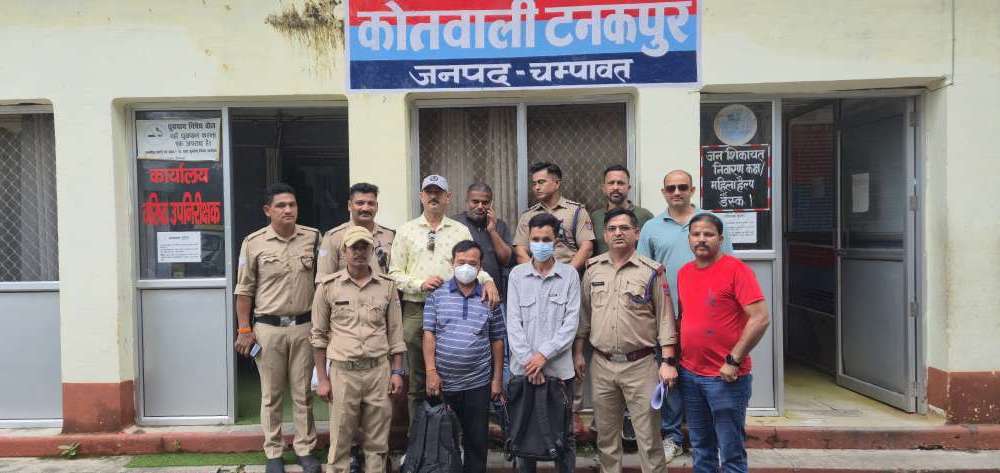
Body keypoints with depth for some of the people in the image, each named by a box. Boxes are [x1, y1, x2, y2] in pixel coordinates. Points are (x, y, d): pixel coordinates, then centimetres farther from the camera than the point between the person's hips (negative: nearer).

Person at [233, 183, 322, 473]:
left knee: (303, 393, 10)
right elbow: (244, 290, 2)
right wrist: (244, 330, -2)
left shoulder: (313, 237, 1)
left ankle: (305, 449, 23)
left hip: (304, 327, 1)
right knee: (271, 395, 10)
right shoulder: (254, 242, -3)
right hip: (268, 328, -1)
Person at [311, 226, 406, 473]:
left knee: (377, 442, 9)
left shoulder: (387, 285, 5)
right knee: (340, 441, 5)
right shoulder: (328, 286, 0)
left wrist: (397, 371, 4)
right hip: (343, 371, -1)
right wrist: (322, 379, 2)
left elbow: (395, 332, 9)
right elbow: (318, 335, 4)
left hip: (379, 370, 1)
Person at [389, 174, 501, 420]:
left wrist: (487, 280, -12)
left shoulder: (461, 231, 11)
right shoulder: (406, 231, 9)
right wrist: (420, 284, -10)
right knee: (417, 380, 7)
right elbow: (395, 273, 6)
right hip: (416, 310, 0)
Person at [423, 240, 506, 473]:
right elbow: (429, 334, -3)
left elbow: (497, 341, 7)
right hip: (442, 382, 0)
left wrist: (498, 379, 4)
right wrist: (431, 372, -11)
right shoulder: (436, 295, 1)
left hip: (478, 384, 1)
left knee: (477, 441, 8)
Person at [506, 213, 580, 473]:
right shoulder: (517, 274, 4)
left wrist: (544, 354, -12)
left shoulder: (569, 274, 1)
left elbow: (571, 322, -4)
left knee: (564, 433, 8)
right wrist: (527, 360, -10)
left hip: (559, 367, -1)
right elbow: (513, 322, -1)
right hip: (524, 368, 1)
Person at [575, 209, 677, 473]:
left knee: (648, 436, 2)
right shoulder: (593, 269, 7)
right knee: (606, 435, 14)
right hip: (601, 364, 3)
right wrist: (578, 353, 11)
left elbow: (665, 320, -3)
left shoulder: (651, 271, -3)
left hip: (641, 365, -3)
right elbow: (584, 314, 13)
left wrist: (668, 362, -8)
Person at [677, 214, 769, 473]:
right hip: (689, 374, 6)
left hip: (726, 377, -6)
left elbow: (760, 318, -16)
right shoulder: (684, 273, 10)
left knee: (731, 452, 3)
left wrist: (733, 361, -16)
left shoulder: (736, 269, -11)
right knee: (701, 449, 17)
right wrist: (675, 357, 12)